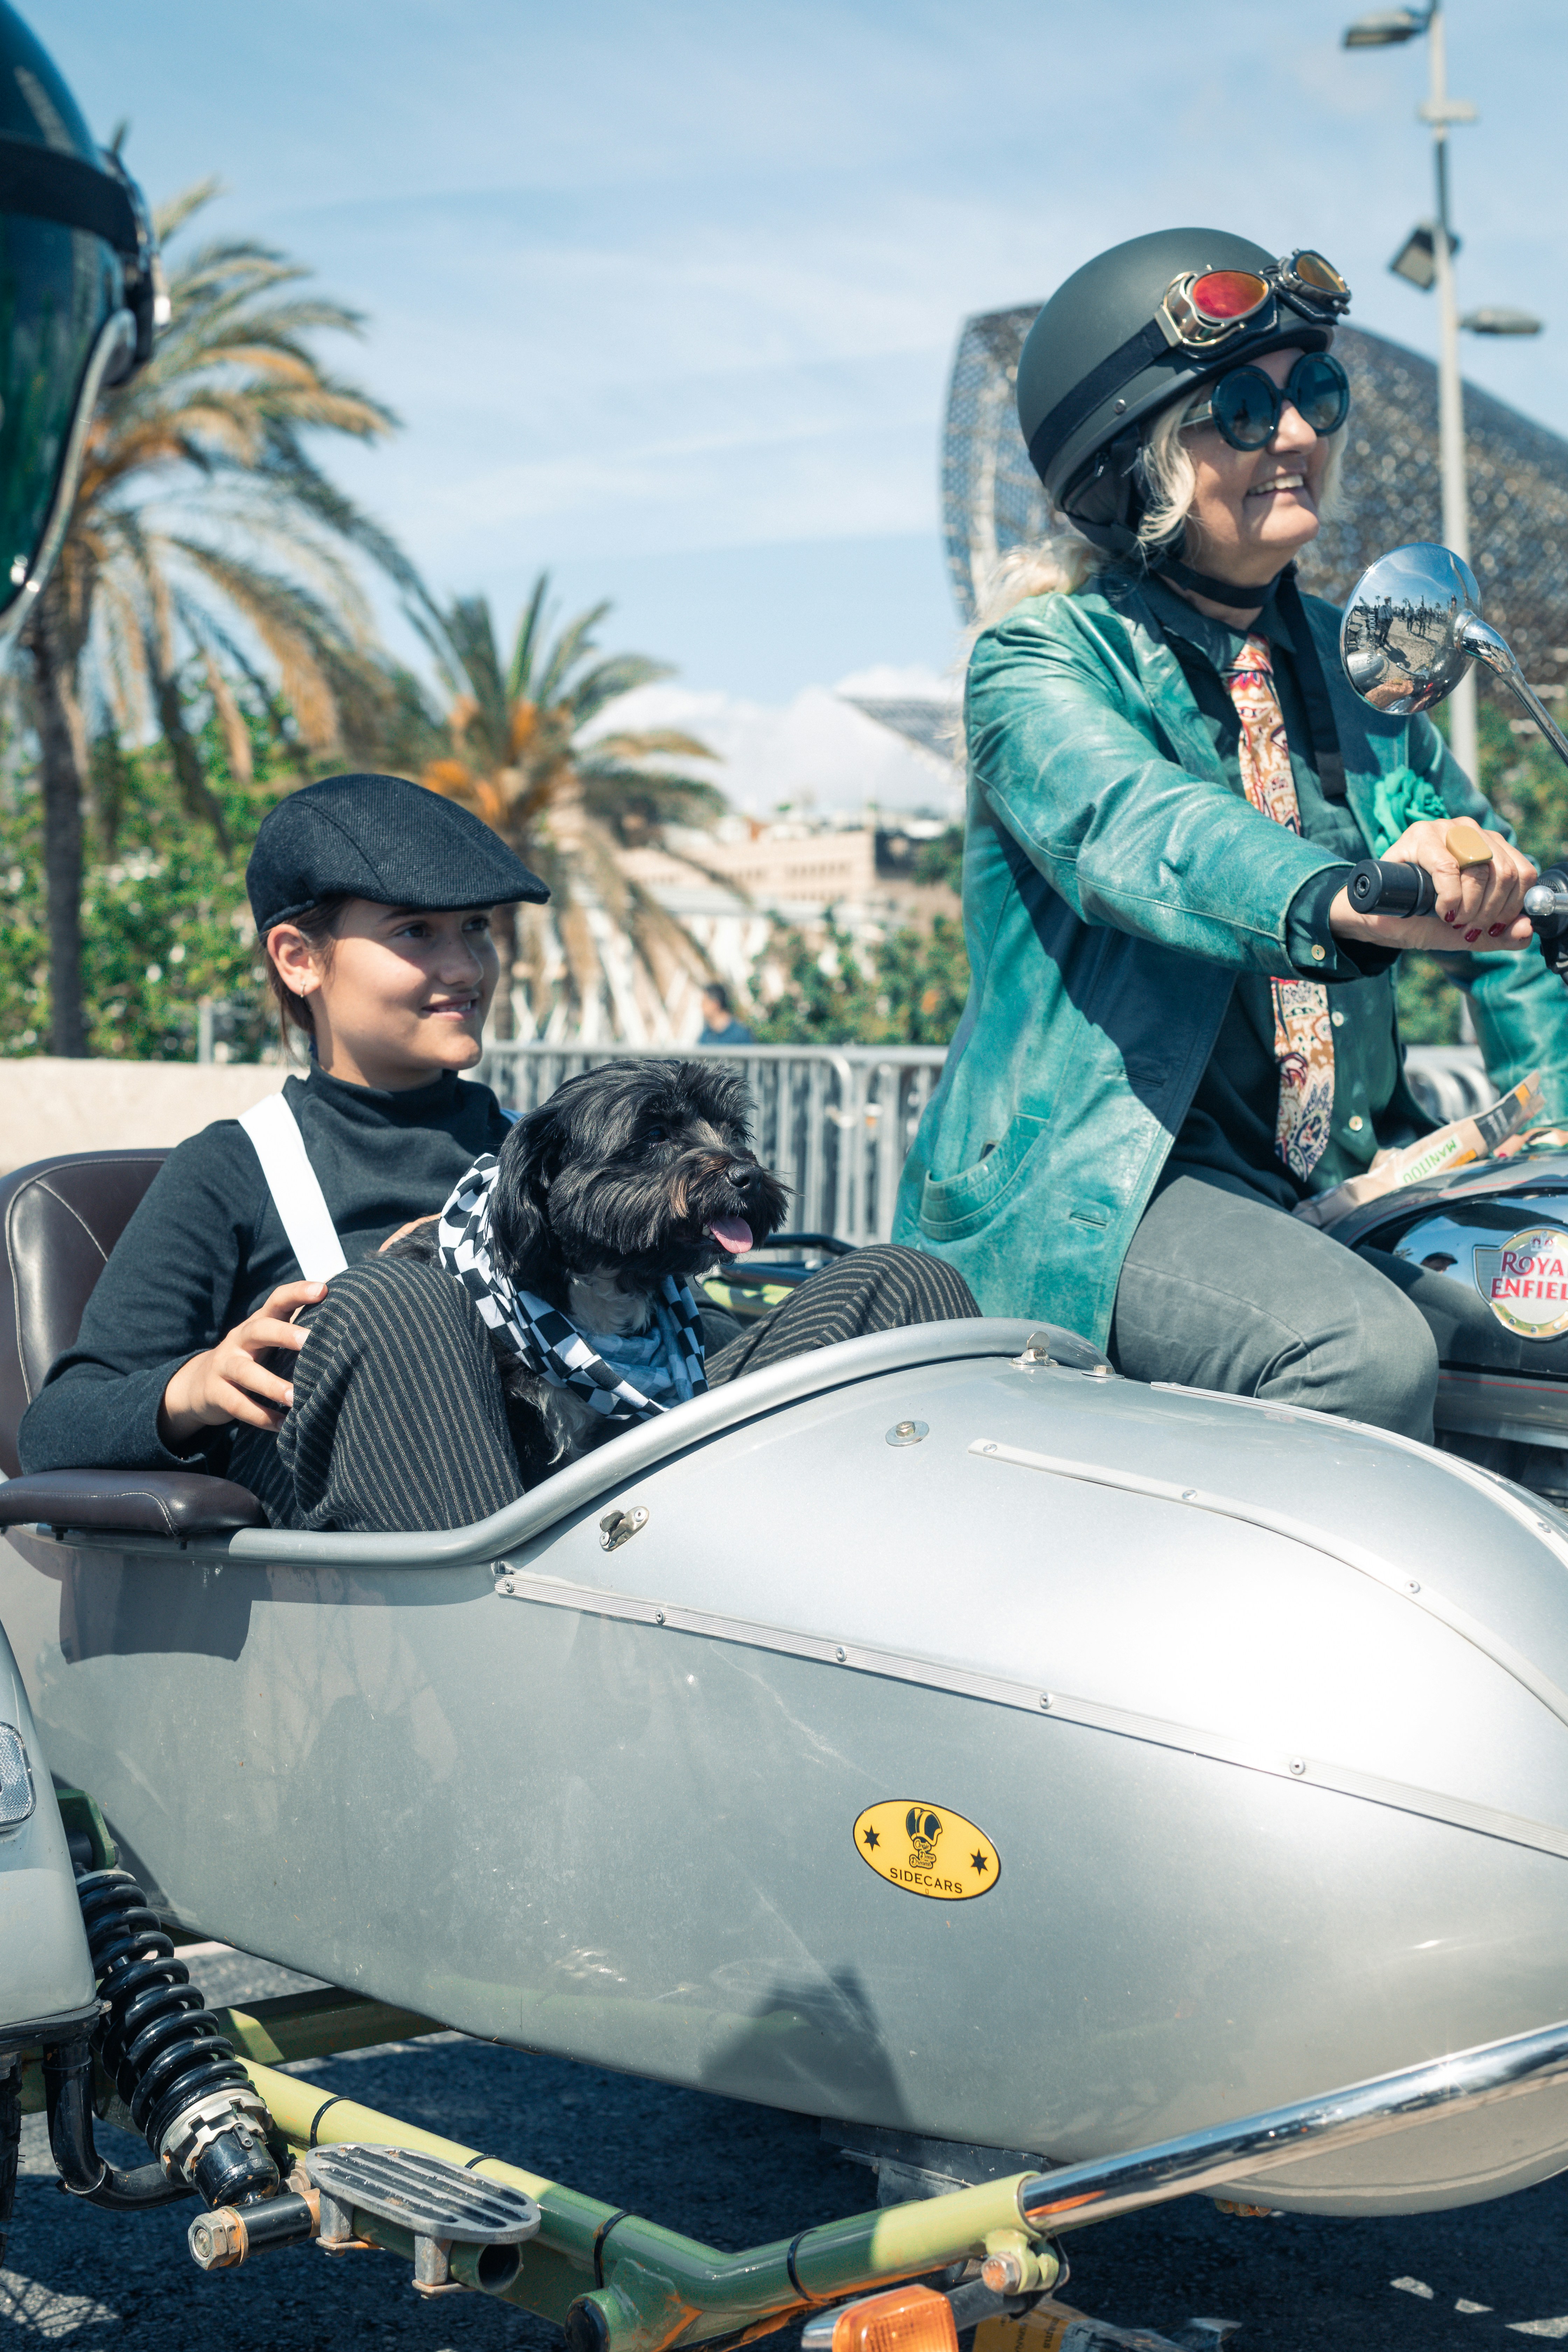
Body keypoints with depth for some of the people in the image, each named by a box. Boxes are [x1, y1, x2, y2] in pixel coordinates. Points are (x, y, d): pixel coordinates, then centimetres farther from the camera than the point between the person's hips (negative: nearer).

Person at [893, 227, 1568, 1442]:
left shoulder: (1346, 660, 16)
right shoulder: (1043, 658, -5)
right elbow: (1130, 825, -26)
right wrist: (1337, 900, -47)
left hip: (1346, 1181, 7)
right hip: (1098, 1181, -6)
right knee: (1366, 1353, -30)